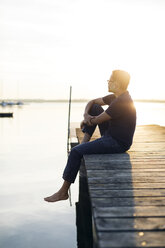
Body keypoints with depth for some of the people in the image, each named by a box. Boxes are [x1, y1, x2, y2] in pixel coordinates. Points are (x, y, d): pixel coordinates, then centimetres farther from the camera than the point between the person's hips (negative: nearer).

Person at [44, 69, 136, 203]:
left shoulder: (121, 102, -24)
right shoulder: (115, 97, 8)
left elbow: (96, 121, -19)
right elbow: (91, 102, 15)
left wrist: (86, 120, 3)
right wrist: (86, 114, -5)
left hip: (118, 143, -10)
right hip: (110, 136, 10)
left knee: (76, 152, -17)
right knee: (94, 108, 9)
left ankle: (63, 192, -4)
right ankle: (84, 142, 8)